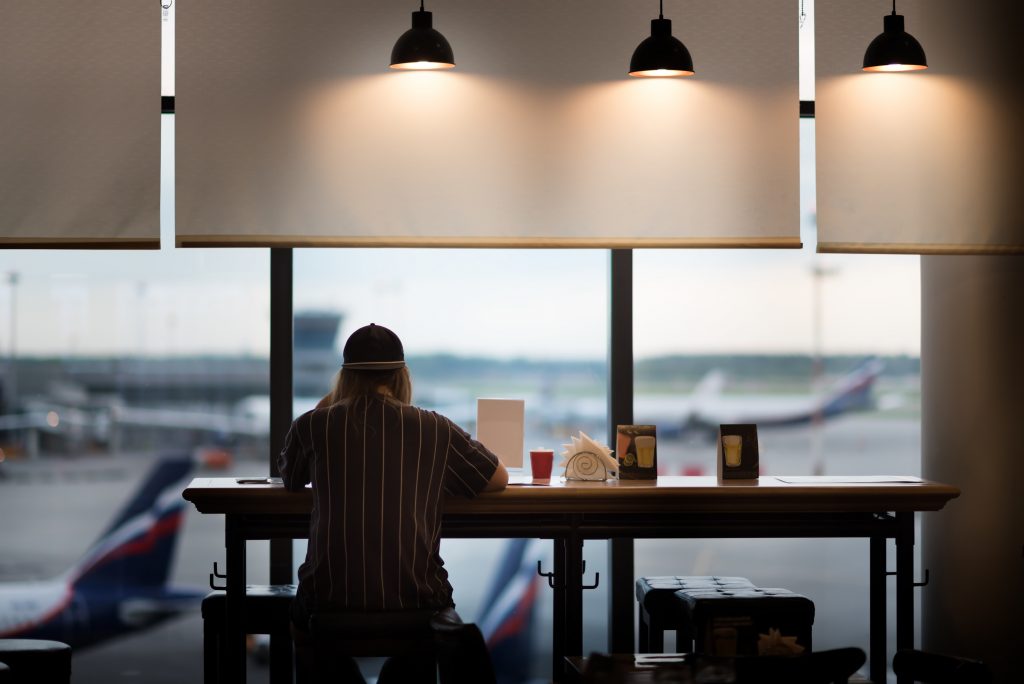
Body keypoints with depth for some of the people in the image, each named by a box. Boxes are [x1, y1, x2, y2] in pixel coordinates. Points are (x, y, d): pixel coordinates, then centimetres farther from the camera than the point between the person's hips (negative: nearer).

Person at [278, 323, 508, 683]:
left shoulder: (313, 426, 2)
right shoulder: (435, 429, 2)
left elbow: (289, 479, 23)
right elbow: (499, 479, 16)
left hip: (331, 603, 0)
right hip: (416, 604, 0)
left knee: (304, 623, 36)